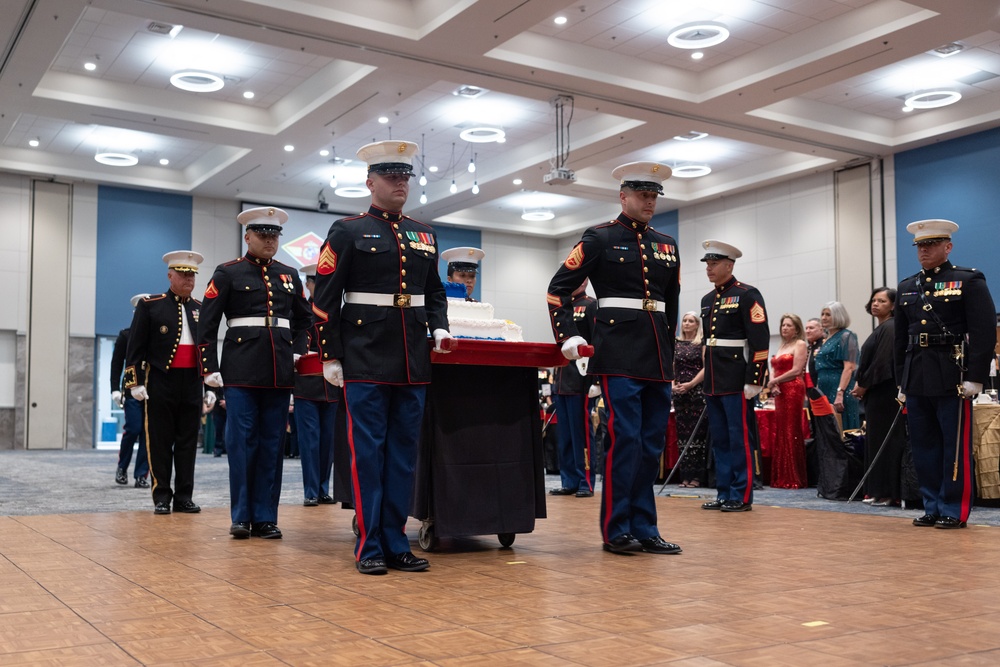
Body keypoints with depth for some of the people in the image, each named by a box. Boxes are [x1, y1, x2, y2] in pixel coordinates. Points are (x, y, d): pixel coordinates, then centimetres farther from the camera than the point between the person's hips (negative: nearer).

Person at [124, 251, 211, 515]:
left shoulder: (201, 309, 12)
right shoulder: (150, 305, 0)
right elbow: (135, 347, -1)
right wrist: (135, 382, -8)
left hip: (193, 384, 4)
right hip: (161, 382, -3)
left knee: (188, 441, 6)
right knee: (160, 441, 2)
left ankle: (184, 497, 12)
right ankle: (161, 497, 9)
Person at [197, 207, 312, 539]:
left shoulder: (289, 275, 14)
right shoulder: (227, 273, 3)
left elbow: (304, 321, 25)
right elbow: (207, 325, -1)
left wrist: (298, 356, 13)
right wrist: (210, 369, -7)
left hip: (280, 371, 4)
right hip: (242, 370, -3)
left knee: (272, 443, 5)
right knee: (241, 441, -3)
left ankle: (265, 517, 11)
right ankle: (241, 516, 6)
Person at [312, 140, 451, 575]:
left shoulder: (425, 236, 16)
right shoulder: (347, 232, 2)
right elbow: (325, 299, -1)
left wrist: (439, 328, 3)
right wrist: (330, 357, -6)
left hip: (413, 360, 5)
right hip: (366, 359, -5)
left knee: (404, 451, 6)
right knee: (368, 452, -2)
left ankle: (395, 543, 14)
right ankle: (369, 547, 6)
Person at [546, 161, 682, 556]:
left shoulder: (667, 245, 16)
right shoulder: (600, 238, 0)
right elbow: (558, 289, 0)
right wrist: (568, 336, -9)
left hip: (658, 356, 6)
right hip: (619, 354, -6)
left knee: (652, 442, 7)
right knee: (625, 438, -8)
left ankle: (644, 528, 15)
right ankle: (616, 530, 2)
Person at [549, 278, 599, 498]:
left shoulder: (591, 306, -3)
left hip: (581, 382, -7)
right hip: (561, 382, 7)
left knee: (581, 433, -3)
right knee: (564, 435, 8)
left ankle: (586, 483, 4)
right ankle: (569, 482, 15)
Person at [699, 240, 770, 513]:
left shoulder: (747, 295, -7)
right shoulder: (707, 300, 16)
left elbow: (760, 341, -13)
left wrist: (754, 380, -17)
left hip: (737, 382, -8)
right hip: (714, 383, 8)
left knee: (740, 439, -3)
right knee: (720, 439, 11)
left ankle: (742, 497, 4)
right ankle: (724, 494, 19)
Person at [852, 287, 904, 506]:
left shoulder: (889, 328, -12)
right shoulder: (881, 328, 17)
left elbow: (882, 363, -18)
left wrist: (864, 385, -11)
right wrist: (862, 384, 8)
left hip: (885, 394, -10)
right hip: (876, 394, 10)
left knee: (885, 441, -5)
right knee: (876, 441, 10)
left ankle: (889, 493, -1)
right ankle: (878, 491, 14)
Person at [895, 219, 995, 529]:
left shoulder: (970, 281, -1)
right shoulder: (906, 288, 15)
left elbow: (984, 333, -7)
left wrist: (974, 378, -13)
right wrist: (902, 381, 13)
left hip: (952, 378, -5)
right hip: (916, 382, 6)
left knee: (955, 448, 0)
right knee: (924, 447, 9)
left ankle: (955, 511, 8)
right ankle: (933, 507, 19)